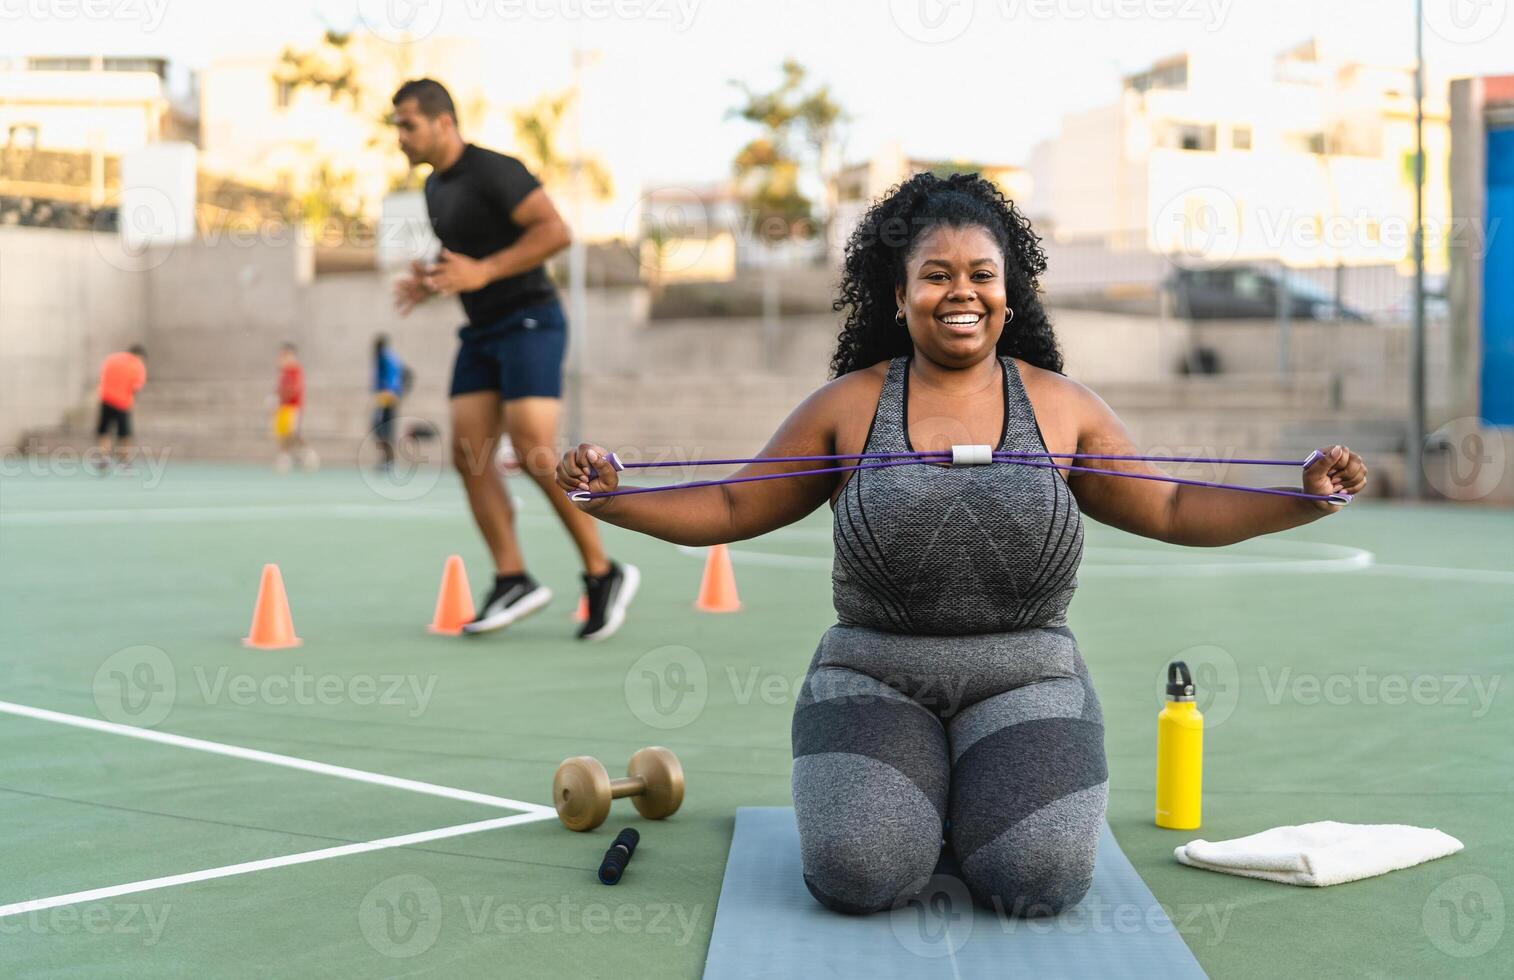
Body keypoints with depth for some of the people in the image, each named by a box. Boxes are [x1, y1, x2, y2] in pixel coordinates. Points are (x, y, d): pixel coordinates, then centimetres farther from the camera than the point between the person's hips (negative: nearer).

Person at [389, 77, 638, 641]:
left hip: (529, 323, -9)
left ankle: (604, 575, -5)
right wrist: (430, 282, 8)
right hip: (481, 334, 9)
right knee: (468, 457, -4)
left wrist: (483, 272, -25)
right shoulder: (436, 187, 15)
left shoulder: (493, 171, -13)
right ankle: (513, 582, -1)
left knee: (535, 453, -17)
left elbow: (555, 231, -21)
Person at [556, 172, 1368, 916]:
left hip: (1023, 677, 1)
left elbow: (1173, 512, 9)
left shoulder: (1062, 407, 6)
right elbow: (733, 509, 7)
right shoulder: (847, 407, 4)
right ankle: (905, 800, 14)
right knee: (859, 873, -24)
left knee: (1041, 880, -22)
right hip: (874, 676, 0)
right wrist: (610, 499, -8)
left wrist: (1303, 498, -4)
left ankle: (977, 803, 15)